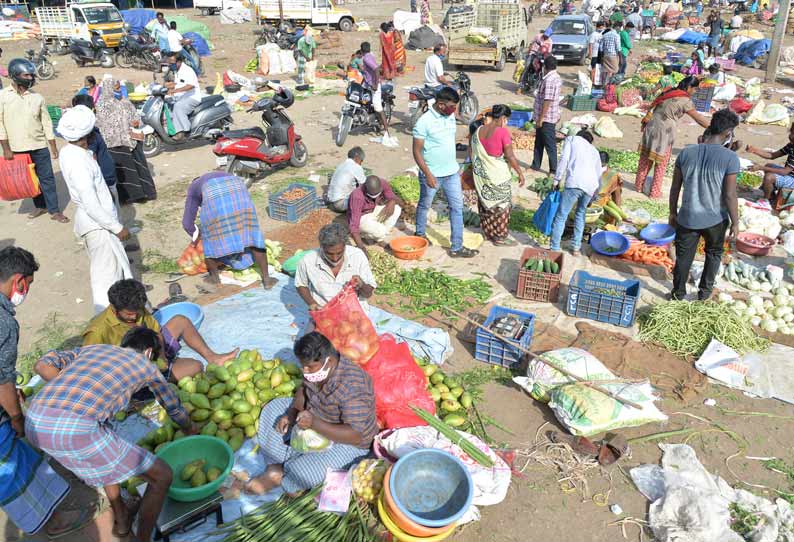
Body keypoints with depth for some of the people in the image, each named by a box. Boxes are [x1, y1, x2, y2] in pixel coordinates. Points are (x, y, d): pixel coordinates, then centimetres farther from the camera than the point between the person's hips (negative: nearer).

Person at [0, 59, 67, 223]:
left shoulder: (37, 97, 2)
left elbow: (46, 123, 5)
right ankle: (40, 206, 25)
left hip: (39, 147, 0)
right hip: (17, 148, 0)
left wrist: (53, 146, 4)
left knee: (47, 178, 1)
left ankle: (54, 210, 6)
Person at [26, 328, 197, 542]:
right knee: (162, 476, 9)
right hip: (76, 431, -7)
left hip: (34, 423, 7)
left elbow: (42, 365, 17)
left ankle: (121, 517, 47)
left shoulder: (92, 348, 30)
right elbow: (174, 408, 33)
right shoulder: (146, 365, 21)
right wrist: (190, 429, 53)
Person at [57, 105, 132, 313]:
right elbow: (91, 205, -26)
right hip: (98, 224, -10)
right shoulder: (79, 162, -26)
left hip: (92, 220, 10)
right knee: (107, 273, 1)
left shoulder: (68, 152, 2)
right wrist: (117, 227, -18)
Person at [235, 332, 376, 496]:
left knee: (305, 473, -27)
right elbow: (304, 389, 7)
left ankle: (277, 479, 7)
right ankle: (275, 467, 0)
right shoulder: (318, 367, -14)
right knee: (273, 409, 8)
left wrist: (314, 423, -38)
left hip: (345, 442, -8)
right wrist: (292, 413, -10)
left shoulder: (352, 388, -37)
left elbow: (356, 436, -35)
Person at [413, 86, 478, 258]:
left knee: (457, 208, 4)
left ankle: (456, 247, 11)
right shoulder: (424, 122, -20)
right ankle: (420, 234, 41)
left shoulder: (450, 117, 1)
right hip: (432, 174, -6)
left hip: (451, 172, 6)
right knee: (424, 206, 16)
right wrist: (428, 175, -21)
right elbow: (417, 151, -17)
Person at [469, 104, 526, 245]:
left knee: (485, 203, 18)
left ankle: (488, 232, 29)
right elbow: (510, 156, -18)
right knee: (501, 205, 8)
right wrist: (520, 173, -9)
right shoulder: (503, 132, -17)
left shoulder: (479, 131, 2)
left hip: (481, 174, 6)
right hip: (498, 176, -6)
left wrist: (476, 169, 21)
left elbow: (472, 153, 9)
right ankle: (499, 237, 13)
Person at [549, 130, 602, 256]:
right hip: (591, 186, 5)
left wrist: (557, 179, 5)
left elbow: (564, 159, 4)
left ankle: (554, 249, -4)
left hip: (574, 183, -5)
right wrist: (594, 197, 40)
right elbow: (599, 176, 31)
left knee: (561, 216, -1)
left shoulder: (573, 139, 22)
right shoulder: (595, 151, 33)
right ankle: (576, 247, 22)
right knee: (580, 213, 25)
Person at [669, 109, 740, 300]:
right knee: (714, 253, 25)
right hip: (715, 219, -1)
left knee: (683, 257, 16)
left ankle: (678, 294, 28)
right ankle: (704, 291, 36)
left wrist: (673, 213, 12)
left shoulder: (686, 153, -7)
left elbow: (675, 188, -1)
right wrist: (735, 222, -2)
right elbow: (730, 195, -15)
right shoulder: (730, 158, -17)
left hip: (687, 218, 2)